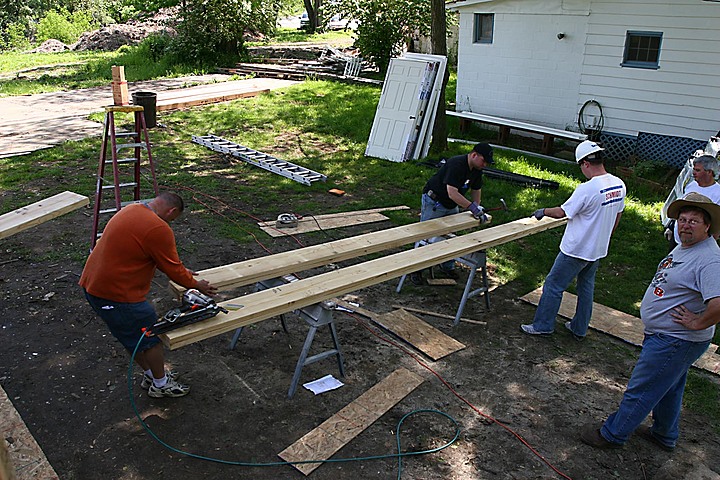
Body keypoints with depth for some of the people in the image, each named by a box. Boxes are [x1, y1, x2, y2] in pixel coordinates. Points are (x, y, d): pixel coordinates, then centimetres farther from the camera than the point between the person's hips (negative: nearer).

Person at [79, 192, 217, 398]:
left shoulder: (132, 210, 8)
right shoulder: (159, 230, -22)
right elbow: (173, 269, -12)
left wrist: (181, 272, 23)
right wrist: (196, 284, 5)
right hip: (117, 295, -10)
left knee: (132, 335, 25)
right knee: (152, 338, 10)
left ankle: (151, 374, 41)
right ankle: (161, 384, 28)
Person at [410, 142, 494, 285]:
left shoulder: (477, 169, -2)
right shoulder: (456, 165, -30)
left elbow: (476, 189, 14)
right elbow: (452, 193, -37)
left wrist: (477, 208, 4)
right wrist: (472, 207, -38)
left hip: (452, 206, 8)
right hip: (434, 202, -8)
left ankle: (448, 266, 28)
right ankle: (416, 269, 8)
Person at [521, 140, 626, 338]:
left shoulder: (586, 189, -27)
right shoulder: (619, 185, -2)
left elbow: (562, 212, -17)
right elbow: (617, 216, 10)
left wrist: (543, 212, 3)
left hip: (576, 251, -8)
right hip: (599, 250, 8)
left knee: (553, 285, 7)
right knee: (587, 288, 21)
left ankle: (543, 325, 18)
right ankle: (579, 329, 33)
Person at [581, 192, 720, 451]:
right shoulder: (685, 246, 6)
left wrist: (697, 323, -26)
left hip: (675, 342, -10)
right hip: (666, 335, 10)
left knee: (640, 391, 4)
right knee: (668, 389, 27)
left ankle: (612, 434, 21)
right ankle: (665, 435, 46)